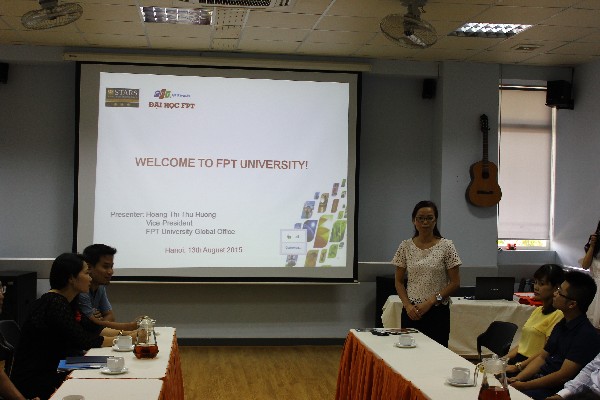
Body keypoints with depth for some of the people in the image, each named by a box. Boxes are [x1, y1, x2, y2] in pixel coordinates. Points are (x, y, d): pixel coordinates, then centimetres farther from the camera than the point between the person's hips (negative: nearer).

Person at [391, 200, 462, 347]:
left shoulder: (446, 246, -3)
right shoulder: (406, 246, 3)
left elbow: (455, 283, -4)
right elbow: (399, 281, 7)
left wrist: (430, 302, -11)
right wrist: (407, 305, -7)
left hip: (438, 312, -2)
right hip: (411, 312, 2)